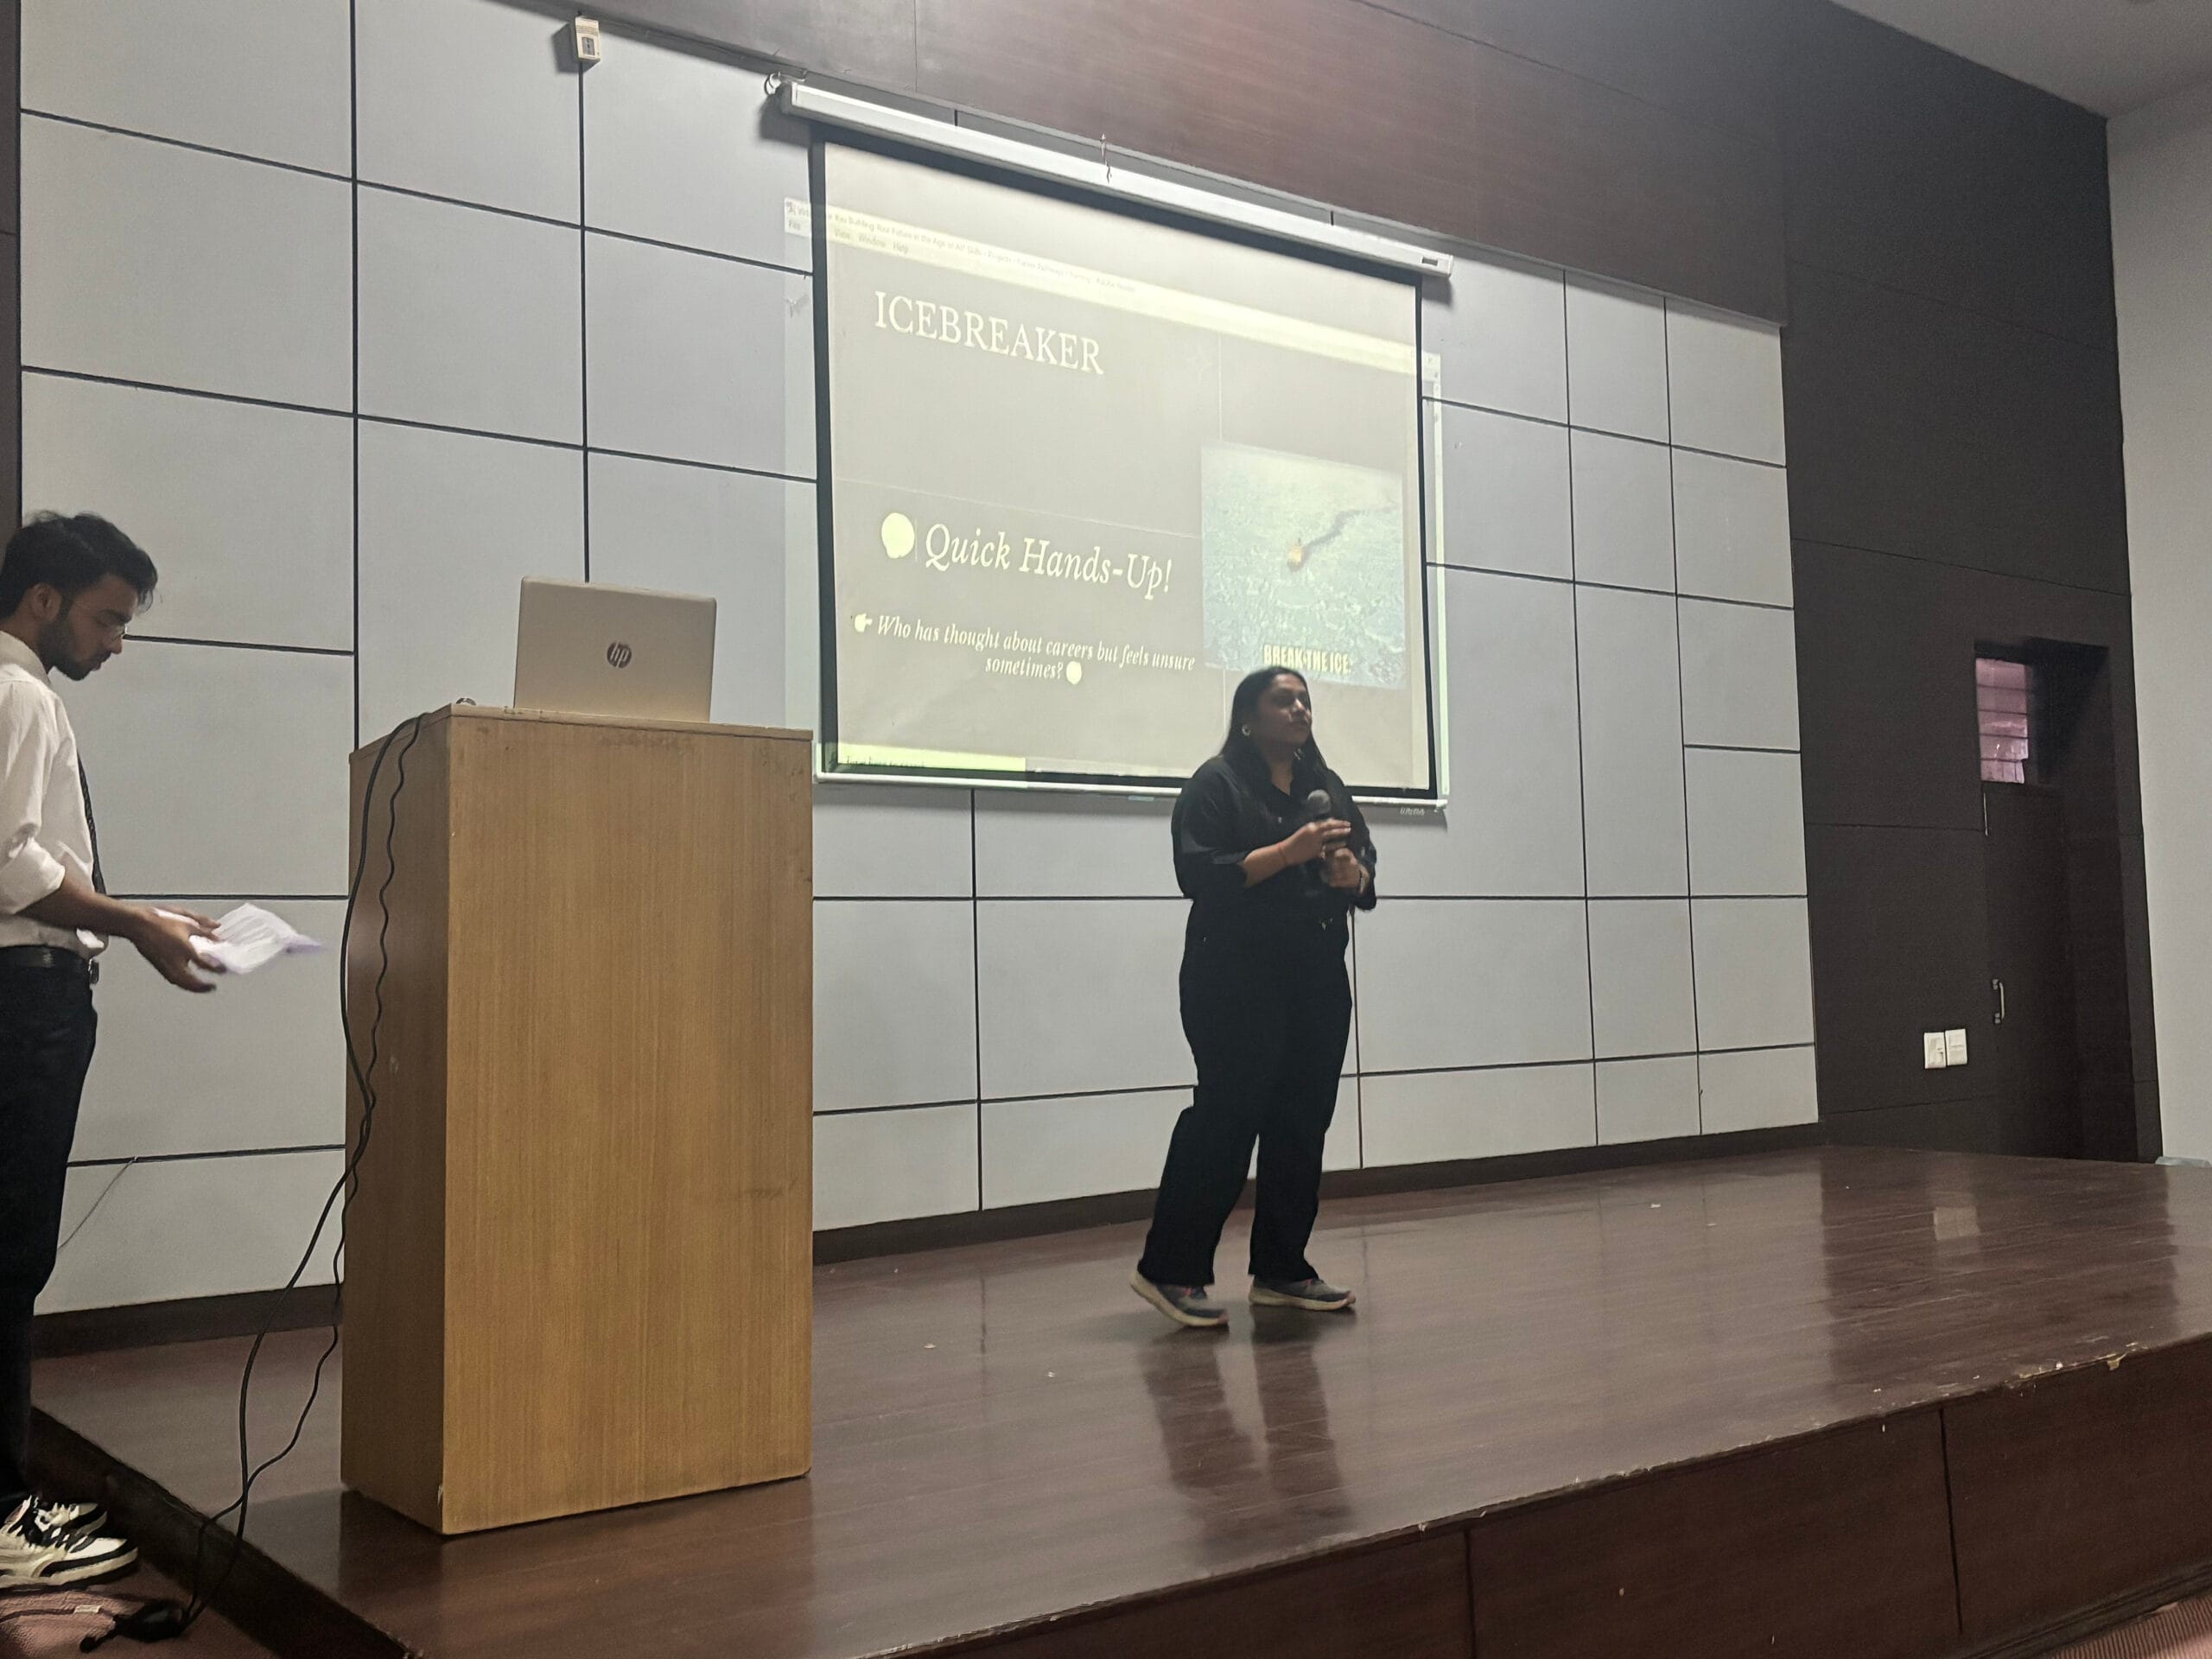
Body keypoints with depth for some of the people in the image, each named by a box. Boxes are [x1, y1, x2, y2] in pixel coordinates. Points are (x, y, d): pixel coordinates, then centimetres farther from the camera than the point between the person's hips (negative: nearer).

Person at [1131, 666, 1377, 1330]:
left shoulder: (1326, 786, 17)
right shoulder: (1217, 784, -3)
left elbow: (1364, 871, 16)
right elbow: (1202, 876, -14)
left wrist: (1352, 871, -7)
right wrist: (1289, 852, -21)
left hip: (1317, 979, 7)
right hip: (1238, 981, -7)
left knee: (1302, 1123, 6)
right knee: (1227, 1115, -10)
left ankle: (1281, 1269, 16)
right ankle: (1170, 1271, -3)